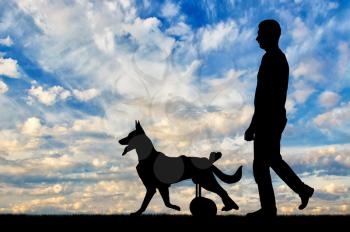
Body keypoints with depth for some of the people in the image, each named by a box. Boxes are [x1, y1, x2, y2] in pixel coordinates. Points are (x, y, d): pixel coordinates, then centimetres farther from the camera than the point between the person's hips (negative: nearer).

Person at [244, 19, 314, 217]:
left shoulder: (271, 60, -19)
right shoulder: (279, 58, 13)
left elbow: (264, 98, -23)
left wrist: (252, 127, -19)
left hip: (269, 121, -10)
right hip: (275, 118, 10)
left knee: (260, 166, 1)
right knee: (273, 160, 21)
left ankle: (268, 209, 13)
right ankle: (303, 189, 27)